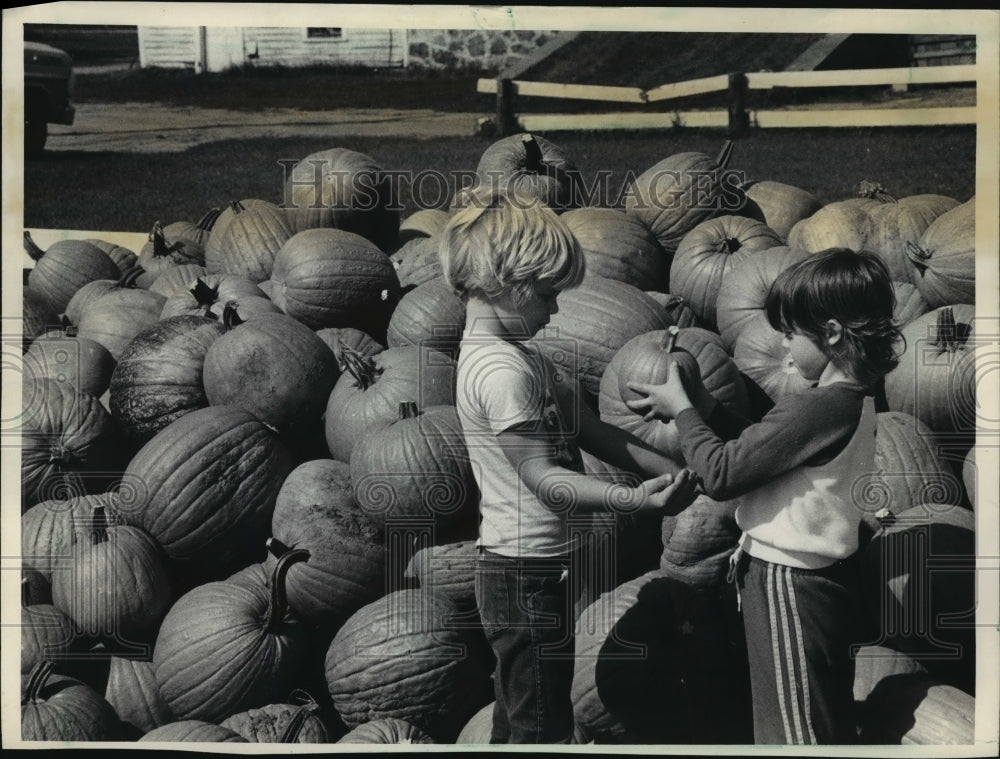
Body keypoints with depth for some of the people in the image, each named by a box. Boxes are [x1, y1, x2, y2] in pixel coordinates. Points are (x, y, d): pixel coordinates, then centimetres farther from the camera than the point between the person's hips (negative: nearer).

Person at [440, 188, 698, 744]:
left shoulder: (514, 352, 10)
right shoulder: (503, 369, -21)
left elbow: (588, 429, 7)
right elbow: (543, 476, -24)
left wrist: (667, 469, -3)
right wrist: (636, 499, -32)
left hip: (530, 570, 10)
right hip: (531, 575, -10)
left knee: (518, 725, 22)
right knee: (543, 732, 1)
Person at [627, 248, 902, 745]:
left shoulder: (818, 409, -27)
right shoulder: (852, 399, 4)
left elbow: (721, 474, -25)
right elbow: (758, 449, 8)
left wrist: (681, 410, -11)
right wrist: (701, 403, 2)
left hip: (787, 583, -9)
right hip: (823, 573, 10)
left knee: (797, 731, 6)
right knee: (830, 722, 23)